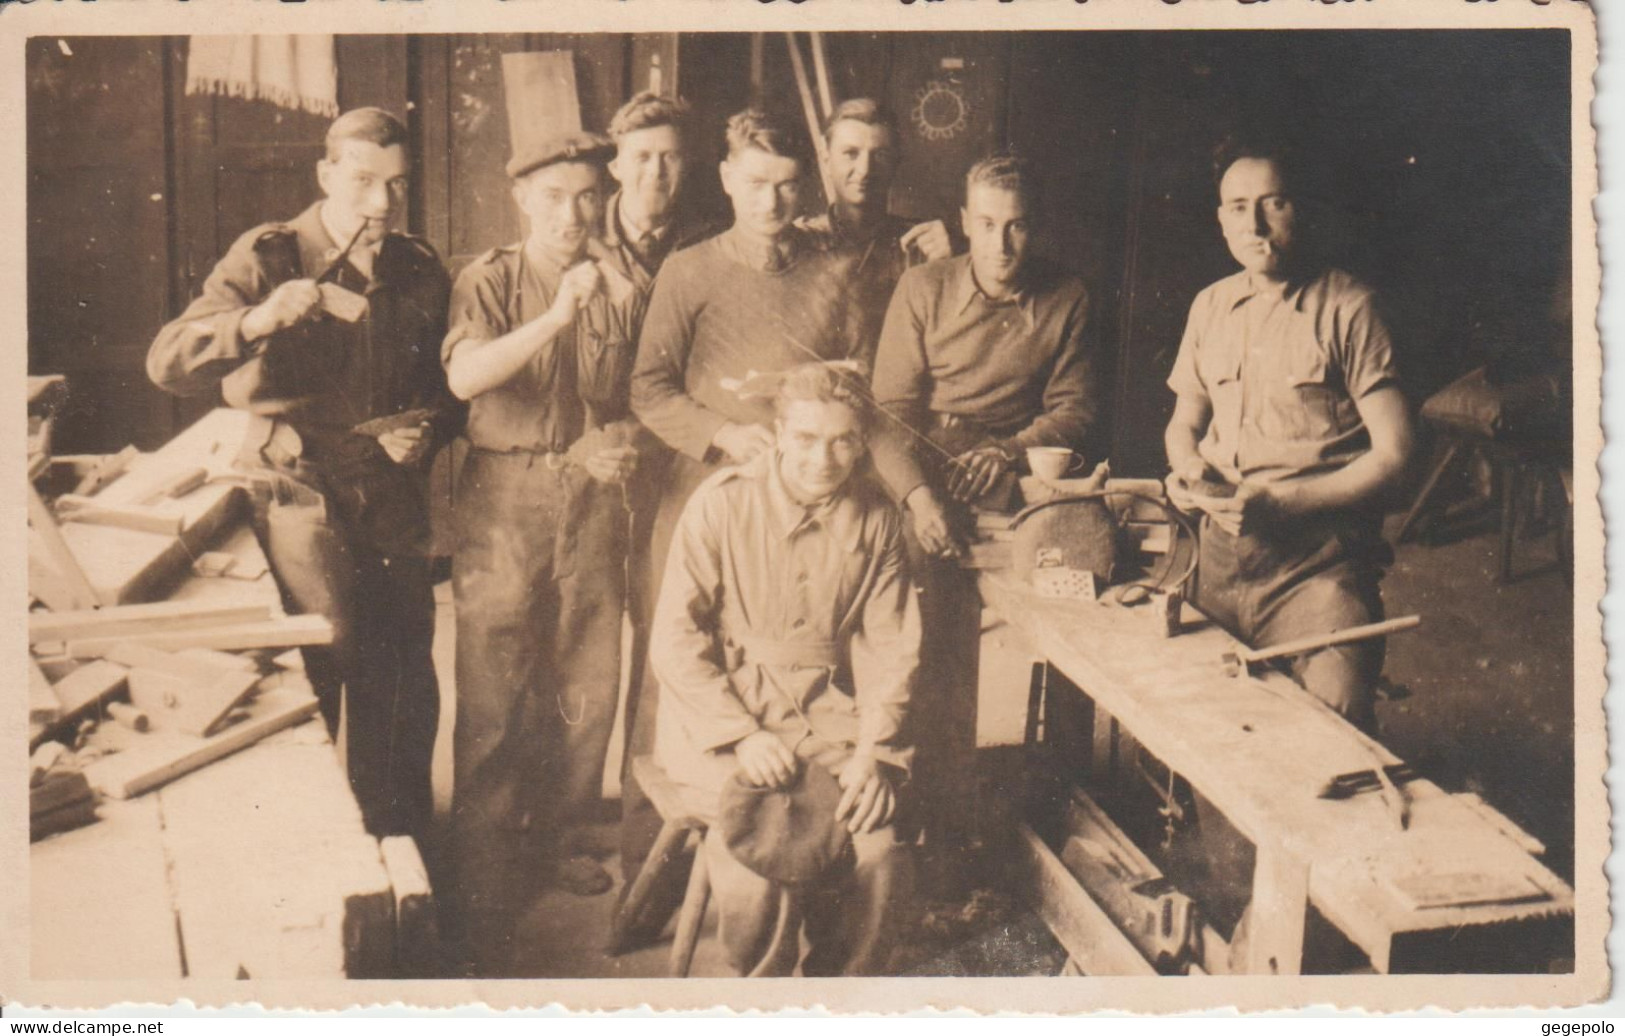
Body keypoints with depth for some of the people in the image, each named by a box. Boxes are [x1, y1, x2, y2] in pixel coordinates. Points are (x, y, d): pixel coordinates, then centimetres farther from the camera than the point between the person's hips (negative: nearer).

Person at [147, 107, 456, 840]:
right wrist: (256, 320, -32)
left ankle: (403, 839, 26)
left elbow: (447, 385, 19)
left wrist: (428, 428, -3)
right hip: (299, 481, -4)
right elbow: (167, 364, -15)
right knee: (328, 653, -14)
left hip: (392, 491, 4)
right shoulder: (269, 258, -6)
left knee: (406, 672, 7)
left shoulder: (421, 273, 6)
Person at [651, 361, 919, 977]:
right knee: (765, 854, -28)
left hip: (828, 712, 3)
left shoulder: (875, 518, 6)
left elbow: (890, 649, 7)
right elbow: (674, 643, -5)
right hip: (721, 712, -2)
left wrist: (872, 752, -8)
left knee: (879, 852, -22)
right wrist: (743, 735, -16)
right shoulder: (722, 504, -4)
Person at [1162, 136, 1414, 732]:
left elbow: (1392, 453, -7)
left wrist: (1283, 501, -16)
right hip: (1219, 552, 5)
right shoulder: (1210, 307, 14)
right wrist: (1186, 469, 3)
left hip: (1317, 561, -5)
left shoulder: (1347, 308, -4)